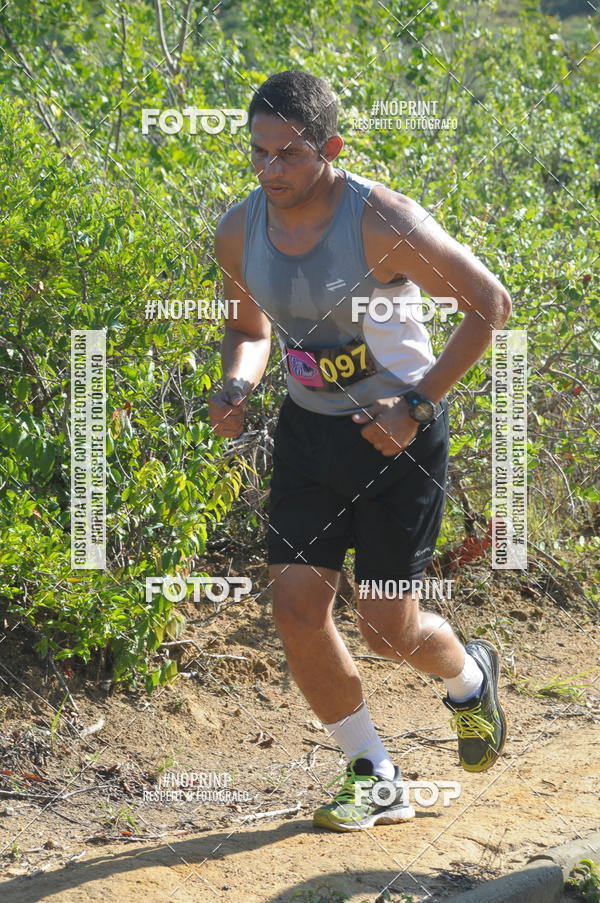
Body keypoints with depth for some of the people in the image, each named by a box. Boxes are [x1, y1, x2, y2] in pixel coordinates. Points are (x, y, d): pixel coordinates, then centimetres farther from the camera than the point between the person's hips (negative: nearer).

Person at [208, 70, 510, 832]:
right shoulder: (238, 234, -5)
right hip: (308, 429, 5)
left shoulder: (384, 223, -23)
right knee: (296, 608, -5)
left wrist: (418, 404, -19)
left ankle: (469, 678, 35)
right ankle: (375, 779, 12)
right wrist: (236, 386, -8)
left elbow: (490, 303, -15)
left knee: (387, 627, -3)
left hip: (398, 432, -5)